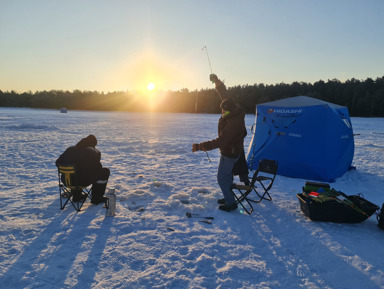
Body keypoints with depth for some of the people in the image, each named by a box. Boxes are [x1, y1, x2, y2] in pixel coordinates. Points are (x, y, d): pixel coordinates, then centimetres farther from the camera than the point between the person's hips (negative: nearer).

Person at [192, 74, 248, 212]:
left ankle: (231, 203, 14)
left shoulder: (233, 123, -36)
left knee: (222, 177, 3)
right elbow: (224, 94, 5)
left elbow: (220, 141, -38)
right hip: (235, 150, 10)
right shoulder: (235, 110, -10)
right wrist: (217, 81, 2)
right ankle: (228, 197, 38)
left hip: (229, 153, -10)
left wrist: (200, 146, -41)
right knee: (227, 175, 22)